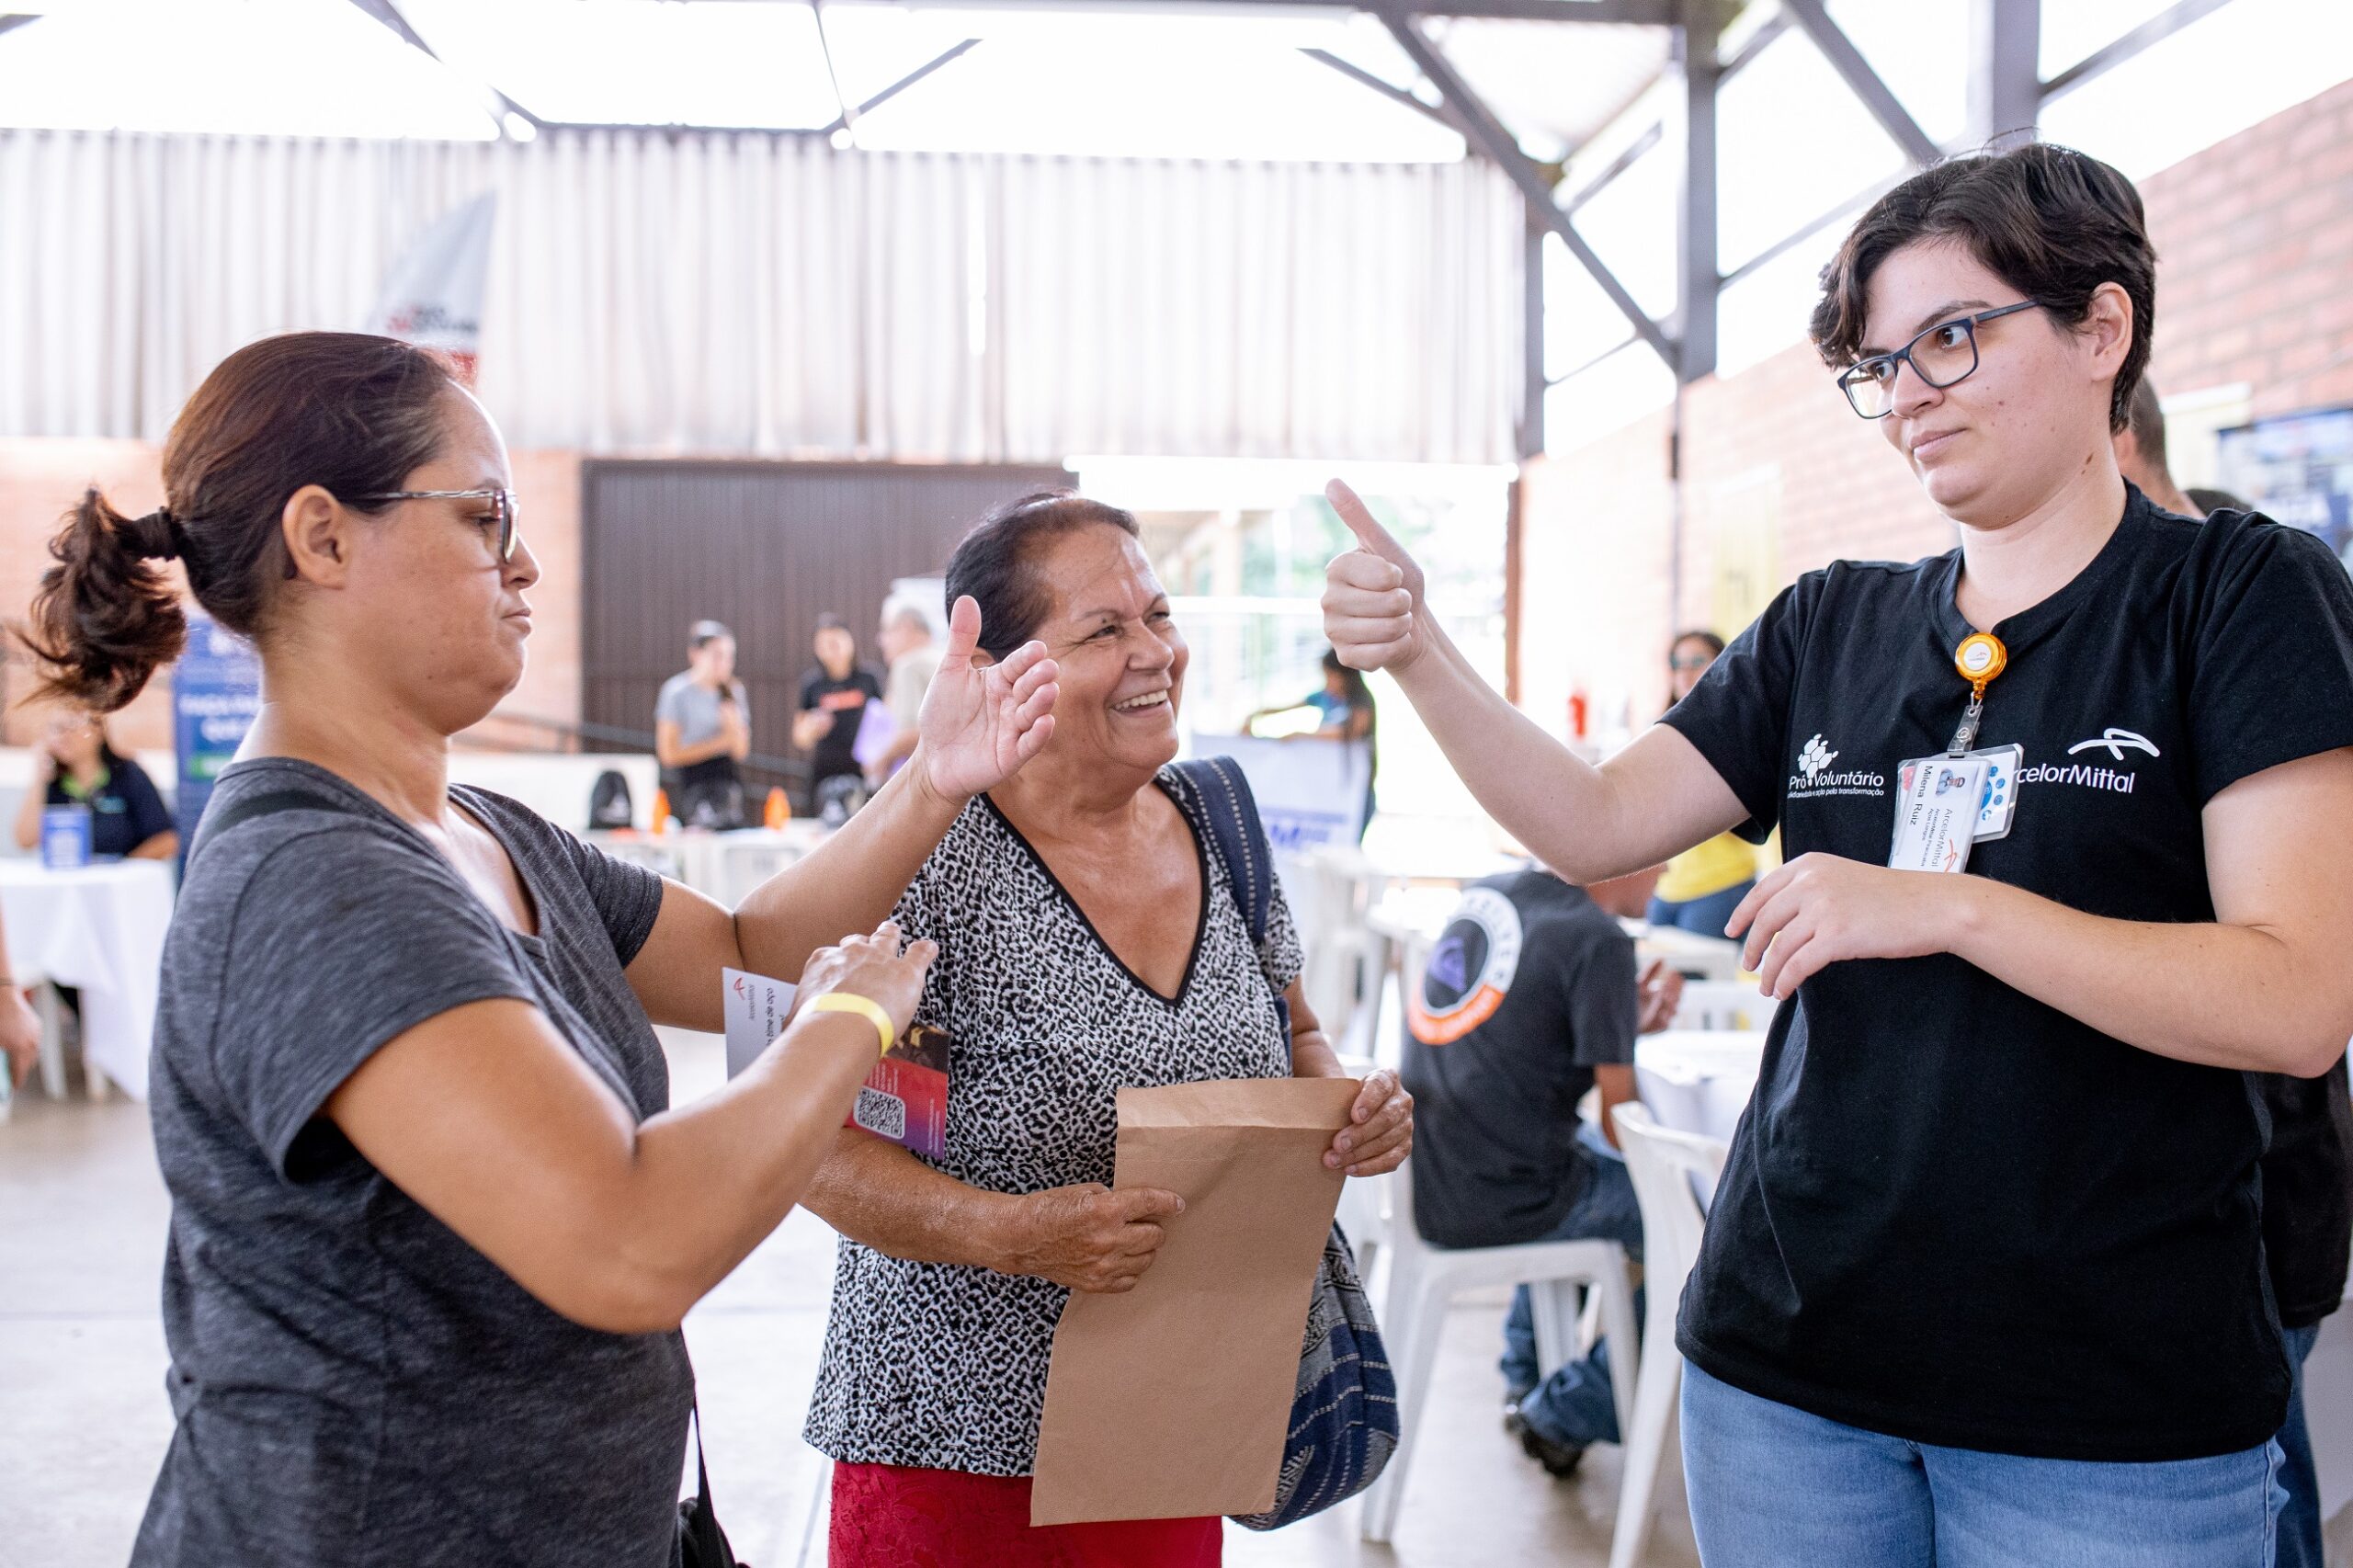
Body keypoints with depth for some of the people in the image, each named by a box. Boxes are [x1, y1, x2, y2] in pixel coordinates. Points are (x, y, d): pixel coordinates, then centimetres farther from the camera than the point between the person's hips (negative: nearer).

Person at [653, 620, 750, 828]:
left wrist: (733, 724, -13)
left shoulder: (733, 691, 9)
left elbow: (741, 752, 9)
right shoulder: (677, 692, -8)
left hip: (727, 777, 5)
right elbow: (669, 754, -12)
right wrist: (720, 743, -8)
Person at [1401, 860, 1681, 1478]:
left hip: (1419, 1176, 9)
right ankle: (1563, 1415, 11)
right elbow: (1622, 1130, -13)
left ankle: (1524, 1379, 43)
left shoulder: (1486, 892, 6)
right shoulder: (1597, 940, -16)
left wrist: (1626, 1023, 10)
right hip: (1492, 1205, -8)